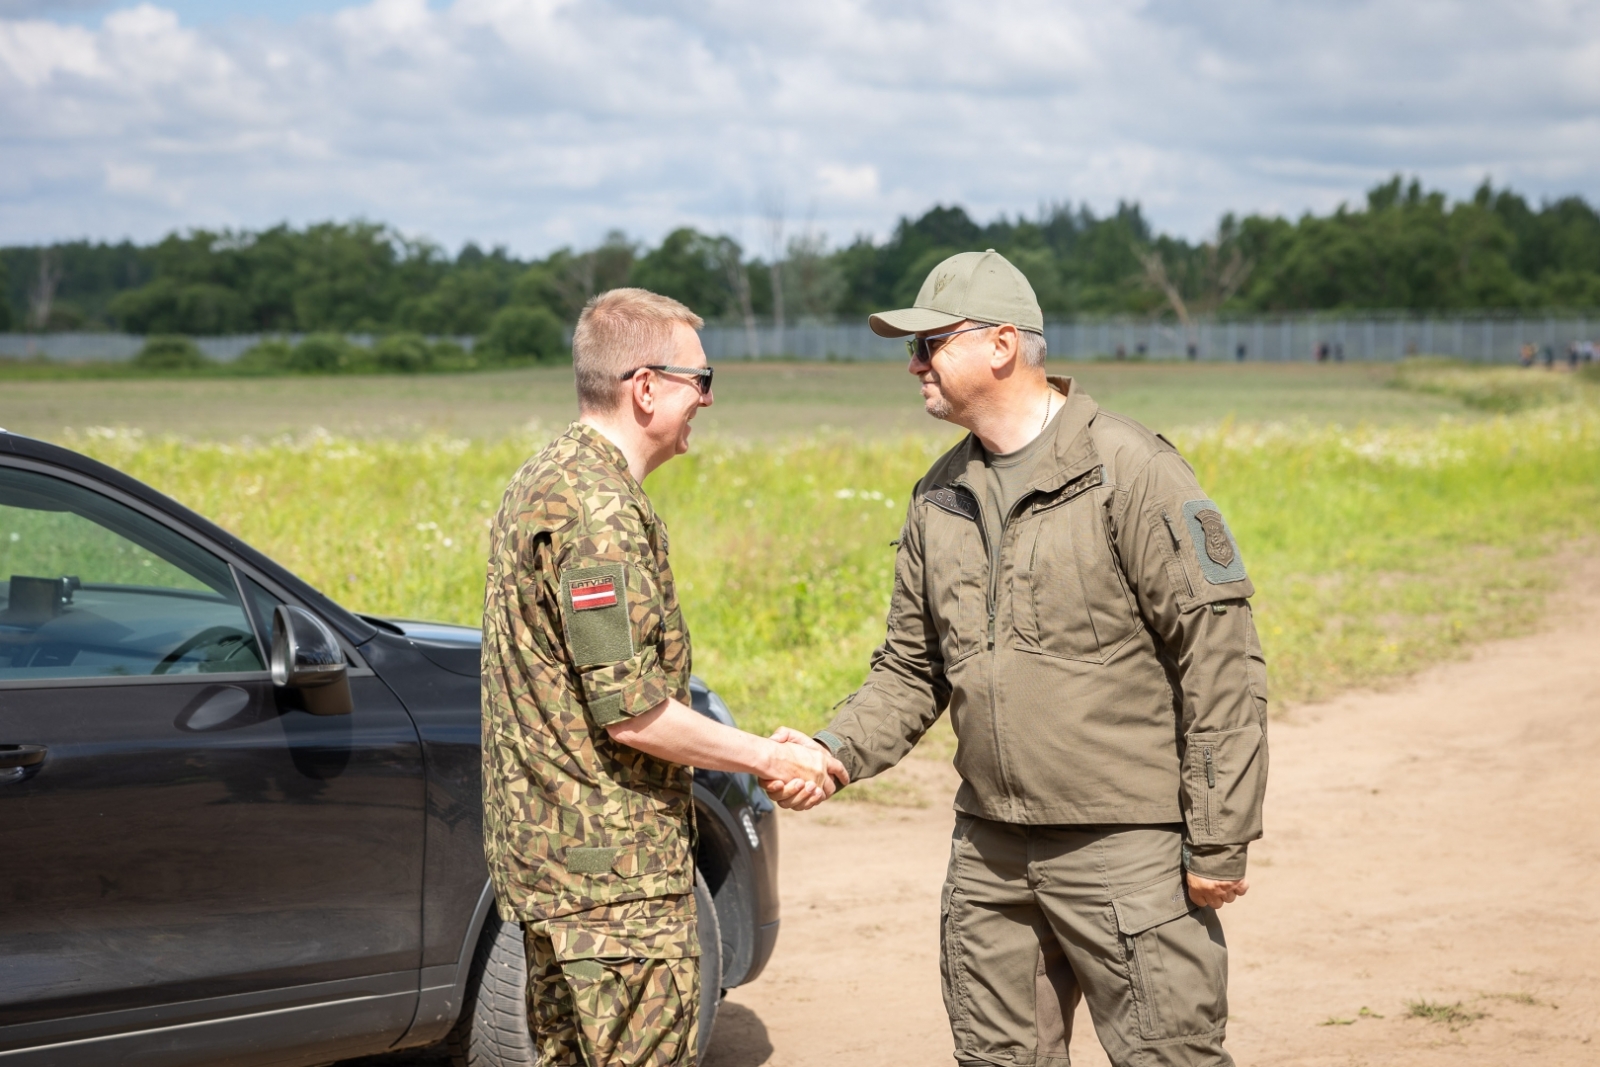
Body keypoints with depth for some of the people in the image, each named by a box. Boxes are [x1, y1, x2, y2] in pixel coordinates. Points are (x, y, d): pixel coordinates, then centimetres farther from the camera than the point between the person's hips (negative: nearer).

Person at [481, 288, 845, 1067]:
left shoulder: (539, 484, 14)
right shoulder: (600, 509, -19)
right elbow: (630, 711, -23)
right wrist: (769, 758, -11)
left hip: (542, 854, 10)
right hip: (613, 871, -10)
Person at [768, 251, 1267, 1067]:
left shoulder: (1132, 474, -12)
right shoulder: (941, 497, 10)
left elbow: (1221, 661, -13)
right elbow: (911, 668, 16)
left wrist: (1220, 841, -15)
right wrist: (836, 752, -3)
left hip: (1127, 847, -7)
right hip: (990, 848, 7)